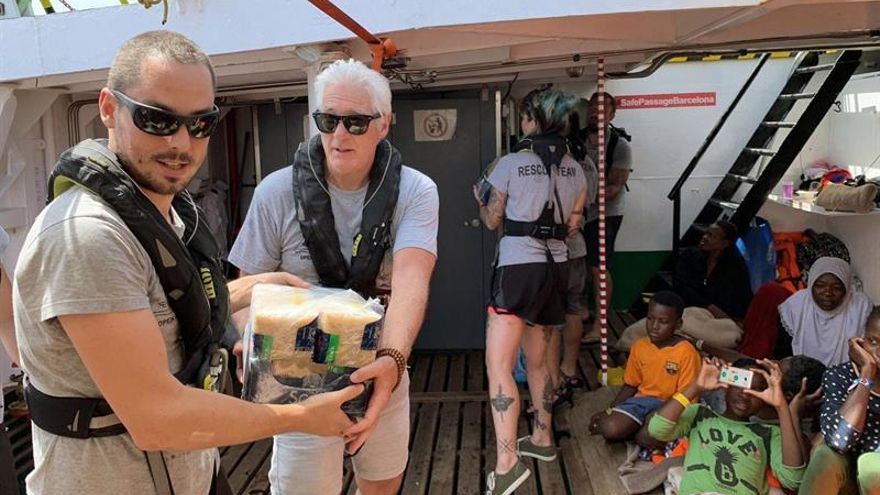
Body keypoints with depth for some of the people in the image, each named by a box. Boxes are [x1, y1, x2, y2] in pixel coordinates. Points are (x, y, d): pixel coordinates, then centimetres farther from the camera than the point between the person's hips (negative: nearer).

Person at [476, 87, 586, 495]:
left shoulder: (510, 163, -7)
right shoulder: (575, 170, 8)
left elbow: (492, 221, 3)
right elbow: (571, 226, 13)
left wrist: (479, 202, 25)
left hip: (518, 267, -7)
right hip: (556, 267, 7)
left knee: (498, 364, -8)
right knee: (537, 359, 21)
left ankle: (506, 462, -15)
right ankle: (542, 438, 33)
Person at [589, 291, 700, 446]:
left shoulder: (686, 352, -14)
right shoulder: (639, 346, 1)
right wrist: (608, 411, -1)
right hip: (641, 400, 4)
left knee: (647, 437, -34)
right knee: (610, 428, -25)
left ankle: (640, 430, -1)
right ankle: (639, 427, 2)